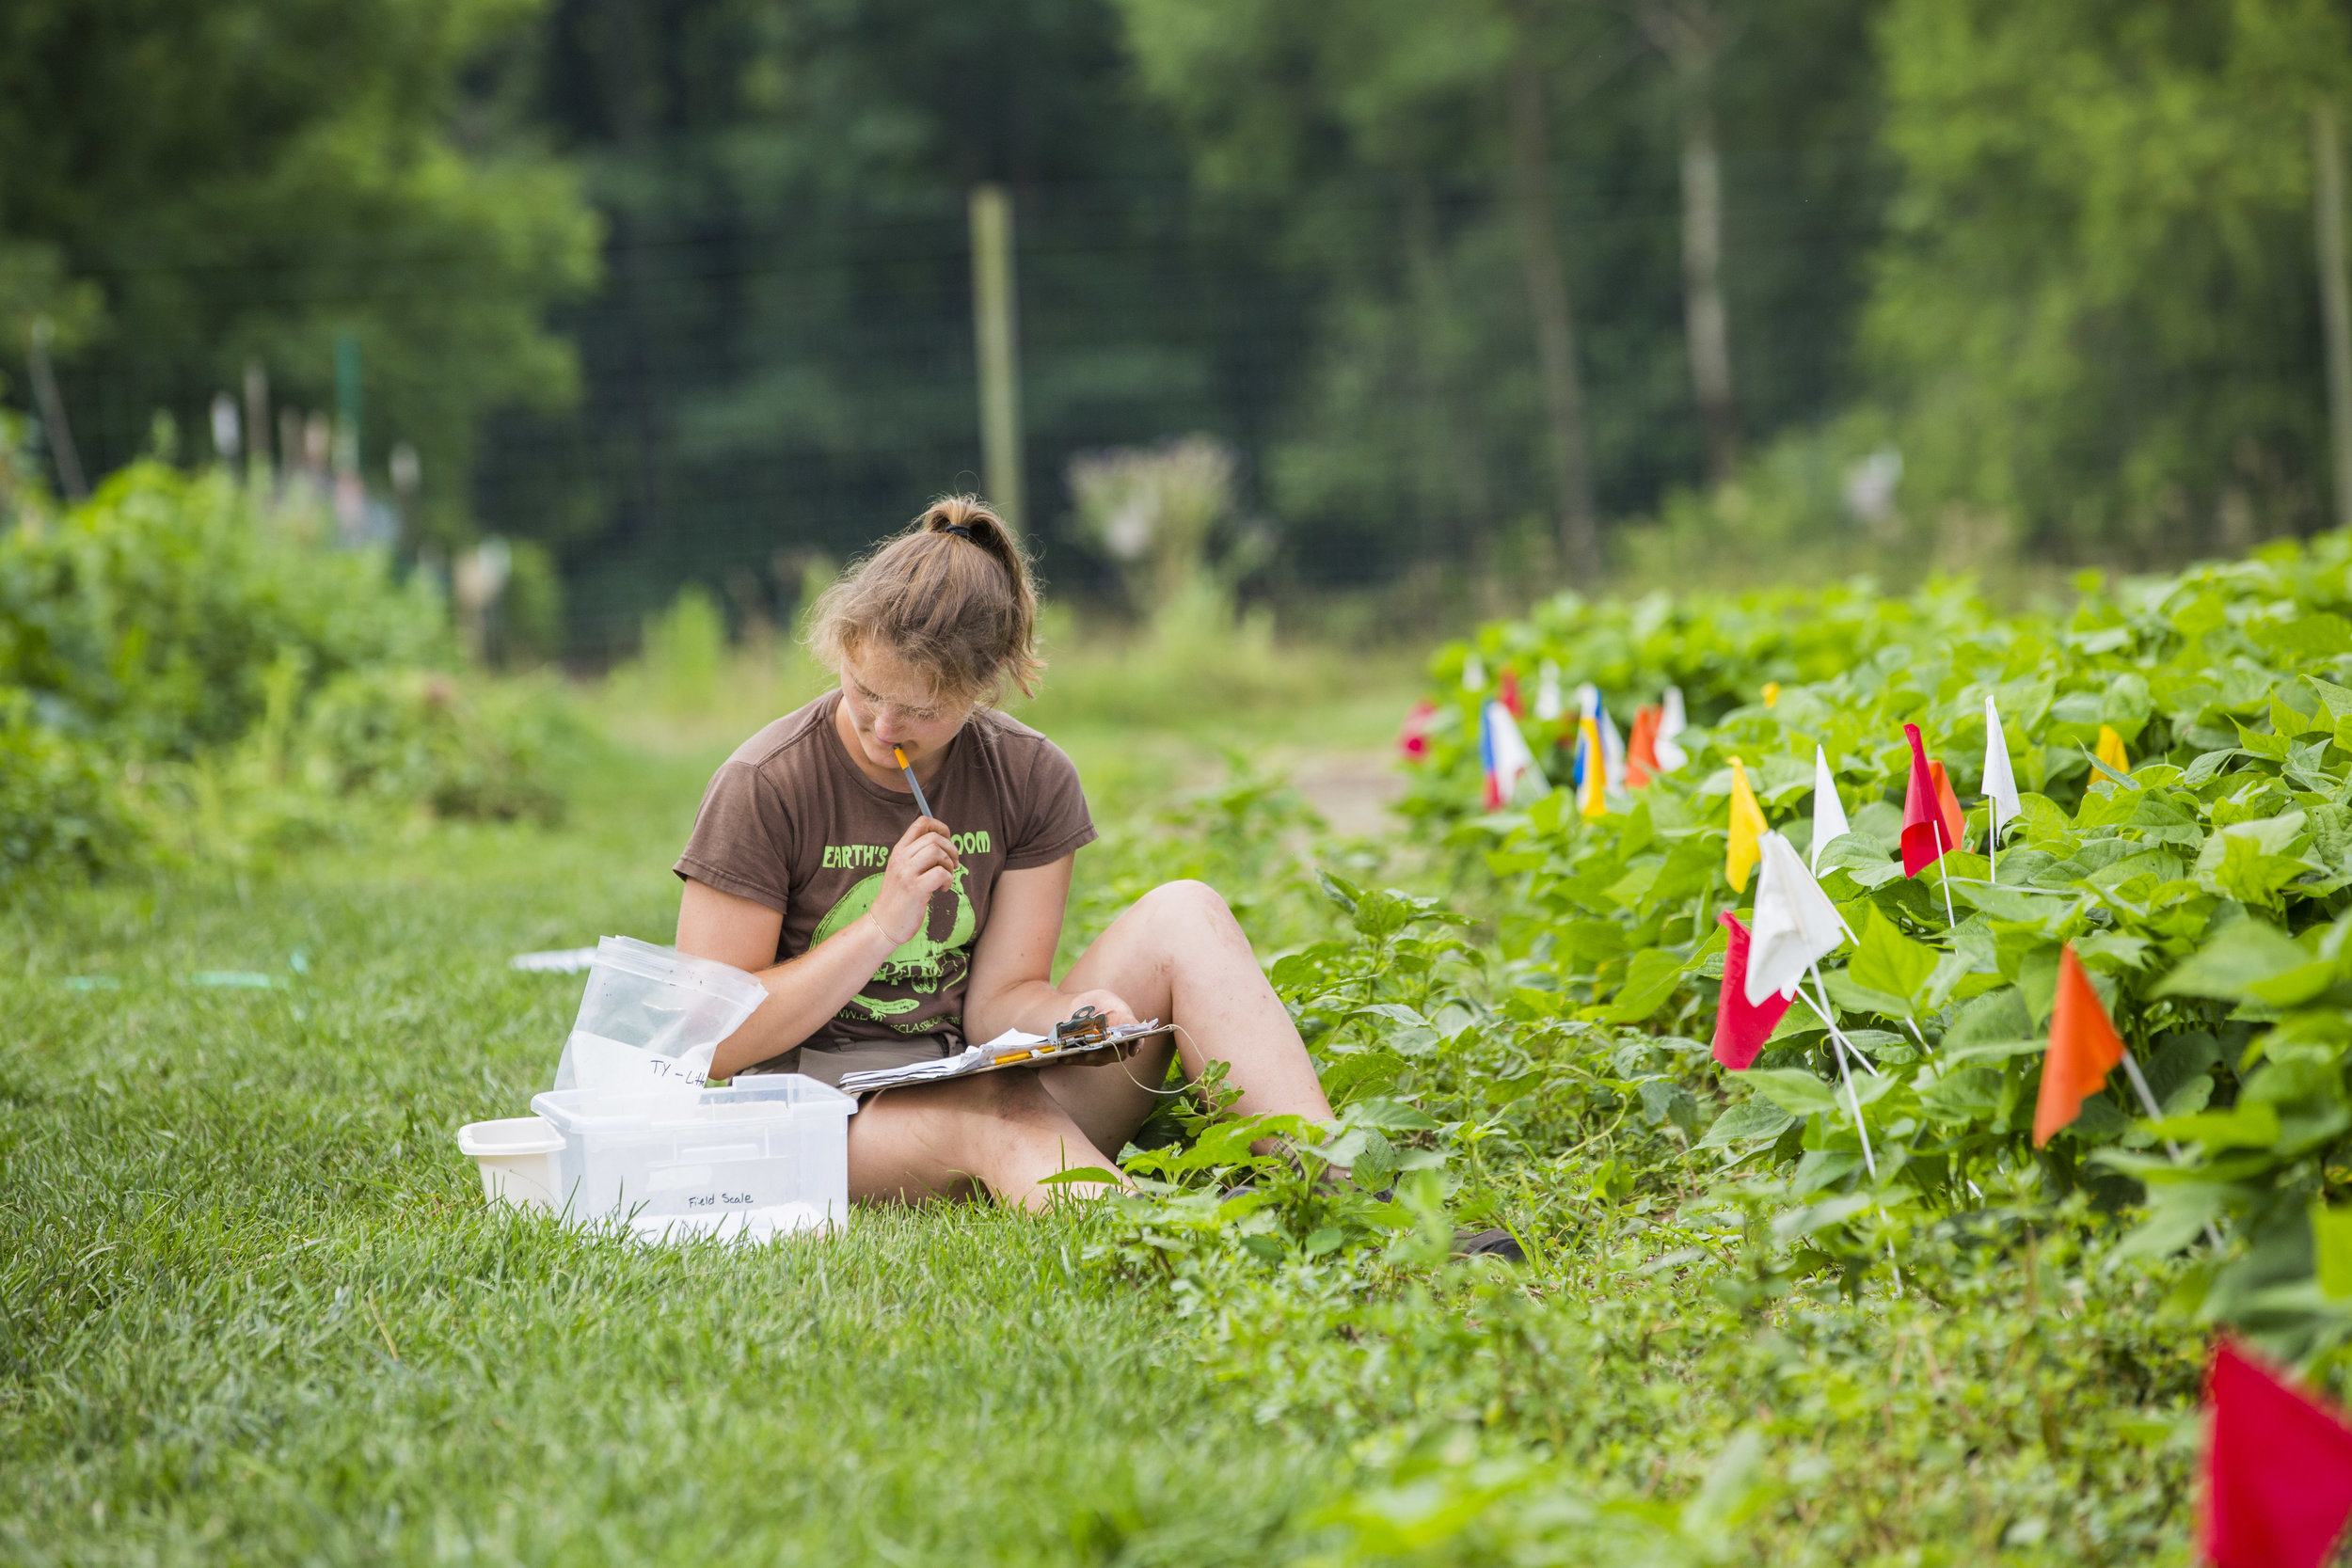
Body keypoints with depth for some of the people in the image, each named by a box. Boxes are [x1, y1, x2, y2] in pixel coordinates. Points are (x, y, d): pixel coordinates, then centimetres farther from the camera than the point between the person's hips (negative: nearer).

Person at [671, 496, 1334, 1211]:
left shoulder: (1031, 780, 3)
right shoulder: (764, 788, -9)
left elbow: (1000, 997, 1)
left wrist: (1077, 1016, -24)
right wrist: (882, 928, -18)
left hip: (983, 1073, 5)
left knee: (1183, 914, -14)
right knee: (1000, 1106, -38)